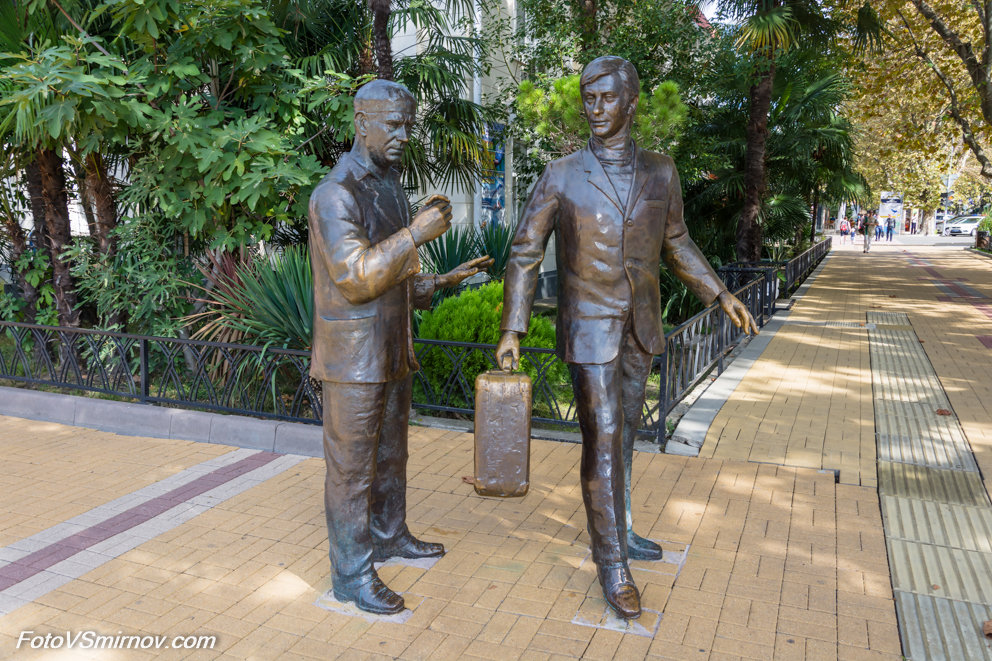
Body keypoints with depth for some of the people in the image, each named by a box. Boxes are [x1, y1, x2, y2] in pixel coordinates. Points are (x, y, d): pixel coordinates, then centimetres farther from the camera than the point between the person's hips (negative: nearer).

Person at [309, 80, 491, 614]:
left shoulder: (391, 190, 13)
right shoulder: (335, 194, -15)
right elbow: (355, 278, -24)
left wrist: (446, 280, 5)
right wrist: (416, 234, -26)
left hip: (392, 353, 9)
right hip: (353, 357, -8)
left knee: (390, 453, 20)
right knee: (352, 465, 2)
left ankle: (389, 535, 38)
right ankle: (351, 573, 15)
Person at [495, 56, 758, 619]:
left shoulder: (661, 172, 1)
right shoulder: (561, 177, -9)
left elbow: (676, 242, 15)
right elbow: (524, 255, -6)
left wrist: (721, 295, 12)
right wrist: (512, 331, -13)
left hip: (640, 329, 4)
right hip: (589, 329, -4)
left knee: (623, 433, 16)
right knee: (602, 442, -5)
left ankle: (618, 530, 34)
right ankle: (612, 562, 9)